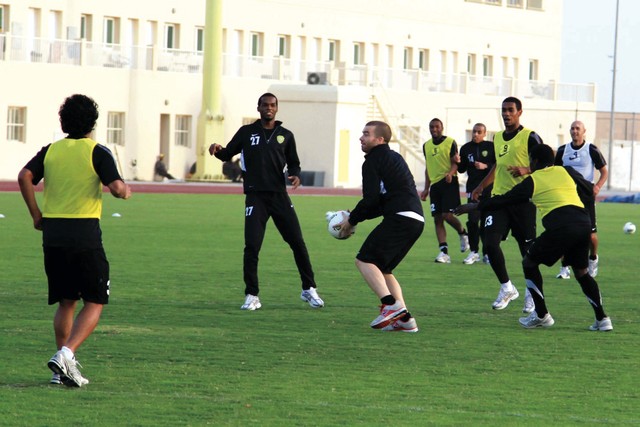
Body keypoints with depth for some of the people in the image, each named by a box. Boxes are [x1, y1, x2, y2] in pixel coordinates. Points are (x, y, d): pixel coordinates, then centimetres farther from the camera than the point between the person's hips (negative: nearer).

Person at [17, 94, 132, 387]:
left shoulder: (50, 151, 9)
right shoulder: (97, 152, -3)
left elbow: (24, 177, -5)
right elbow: (116, 187, -14)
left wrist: (36, 215, 3)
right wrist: (125, 190, 9)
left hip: (53, 233, 5)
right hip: (85, 236, -5)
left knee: (65, 303, 15)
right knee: (94, 303, 3)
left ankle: (63, 368, 9)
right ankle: (66, 354, -17)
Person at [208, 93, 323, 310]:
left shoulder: (285, 135, 9)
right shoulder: (247, 132, 6)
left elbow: (293, 162, 16)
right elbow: (228, 154, 10)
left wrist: (295, 175, -6)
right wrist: (218, 150, -13)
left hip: (279, 195, 2)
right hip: (256, 196, -2)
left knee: (297, 242, 3)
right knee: (252, 246, -9)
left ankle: (309, 289, 17)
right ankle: (252, 296, 0)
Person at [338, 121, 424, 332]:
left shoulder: (373, 161, -2)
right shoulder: (394, 158, 27)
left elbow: (371, 200, -9)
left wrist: (352, 220, 5)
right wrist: (356, 216, 24)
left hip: (400, 218, -10)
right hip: (416, 219, 10)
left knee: (364, 260, -11)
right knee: (382, 269, 17)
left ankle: (391, 305, -26)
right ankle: (404, 318, 7)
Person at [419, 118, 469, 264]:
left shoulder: (450, 142, -2)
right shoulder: (426, 146, 14)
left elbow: (456, 163, -5)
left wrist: (450, 173, -26)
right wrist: (426, 188, 18)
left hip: (449, 182, -6)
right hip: (435, 185, 6)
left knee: (447, 215, -14)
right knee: (437, 219, -1)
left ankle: (463, 234, 16)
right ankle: (444, 252, -1)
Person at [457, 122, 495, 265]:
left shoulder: (491, 147, 1)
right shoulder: (466, 148, 8)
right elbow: (462, 169, 12)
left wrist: (486, 166, -16)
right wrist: (458, 163, -8)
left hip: (489, 189, -1)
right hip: (473, 188, 1)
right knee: (472, 220, -7)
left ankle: (487, 253, 11)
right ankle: (474, 252, 1)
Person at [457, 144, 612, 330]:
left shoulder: (532, 181, 14)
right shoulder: (567, 171, 21)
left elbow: (504, 200, 20)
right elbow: (589, 191, 27)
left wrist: (475, 206, 31)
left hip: (560, 226, -4)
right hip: (584, 222, 5)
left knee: (529, 262, 15)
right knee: (581, 272, 19)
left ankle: (541, 315, 13)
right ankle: (602, 319, 10)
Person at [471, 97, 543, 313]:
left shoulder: (530, 137, -5)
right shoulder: (497, 138, 16)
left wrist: (526, 170, -23)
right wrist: (481, 187, 23)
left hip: (522, 199, -5)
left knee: (527, 248, 0)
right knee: (490, 243, -9)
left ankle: (531, 294, 17)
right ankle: (506, 288, 8)